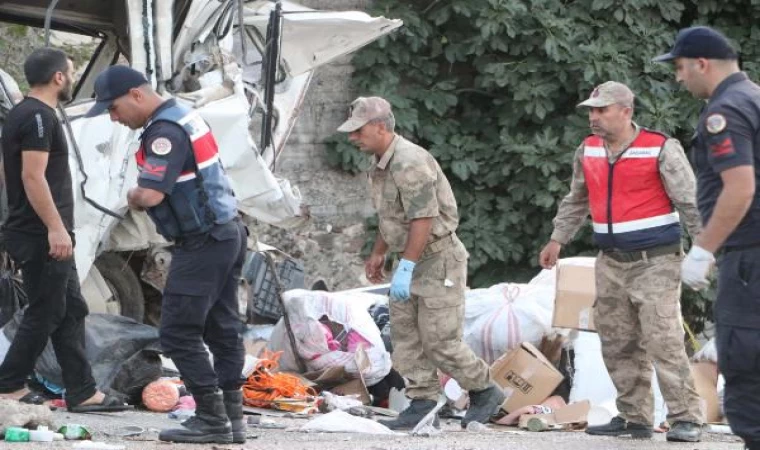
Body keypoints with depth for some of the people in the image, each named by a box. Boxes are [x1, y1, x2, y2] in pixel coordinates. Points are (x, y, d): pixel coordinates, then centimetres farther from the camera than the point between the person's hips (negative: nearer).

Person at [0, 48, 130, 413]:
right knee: (45, 313, -5)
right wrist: (56, 227, -24)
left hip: (38, 235, 10)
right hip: (41, 237, -10)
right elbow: (33, 176, -23)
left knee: (71, 311, 10)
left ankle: (81, 392, 10)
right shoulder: (39, 117, -15)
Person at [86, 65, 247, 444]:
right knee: (222, 329, 12)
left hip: (202, 244, -10)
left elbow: (150, 195, -26)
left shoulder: (165, 132, -19)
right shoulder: (183, 116, 13)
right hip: (227, 235, 10)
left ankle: (212, 419, -6)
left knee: (178, 333, -6)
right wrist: (141, 195, 7)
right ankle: (232, 419, 14)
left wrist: (133, 196, -4)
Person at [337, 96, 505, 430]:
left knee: (440, 341, -7)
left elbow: (423, 220, -27)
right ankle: (423, 405, 6)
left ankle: (485, 392, 11)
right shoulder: (382, 164, 11)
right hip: (412, 263, 10)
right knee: (405, 339, 4)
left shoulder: (410, 162, -22)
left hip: (439, 260, -10)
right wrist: (377, 254, 27)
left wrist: (405, 267, -28)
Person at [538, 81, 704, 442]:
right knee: (618, 345, 8)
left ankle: (686, 418, -10)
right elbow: (576, 202, 23)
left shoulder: (660, 149, -9)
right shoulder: (587, 152, 8)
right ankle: (634, 417, 16)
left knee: (663, 341, -13)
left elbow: (689, 203, -9)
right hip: (611, 263, 6)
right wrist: (558, 240, 23)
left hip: (655, 262, -6)